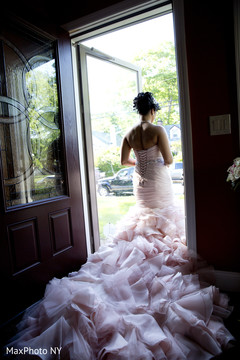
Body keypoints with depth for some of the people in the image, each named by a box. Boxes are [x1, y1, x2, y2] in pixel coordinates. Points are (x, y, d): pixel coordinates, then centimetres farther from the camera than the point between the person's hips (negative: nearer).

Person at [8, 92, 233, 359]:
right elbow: (169, 160, -13)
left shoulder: (130, 134, 2)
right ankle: (164, 257, 15)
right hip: (159, 184, -5)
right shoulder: (157, 130, -14)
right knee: (164, 223, 8)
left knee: (143, 222, 18)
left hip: (140, 183, 5)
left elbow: (124, 161, 9)